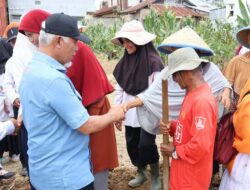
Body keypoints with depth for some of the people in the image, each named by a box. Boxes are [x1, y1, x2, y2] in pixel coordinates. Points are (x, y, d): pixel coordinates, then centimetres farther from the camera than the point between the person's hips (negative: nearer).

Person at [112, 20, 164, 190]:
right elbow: (120, 89, 11)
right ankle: (141, 172, 36)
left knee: (146, 144, -9)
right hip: (130, 113, 6)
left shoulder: (153, 62, -14)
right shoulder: (125, 61, 6)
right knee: (132, 144, 12)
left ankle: (155, 175, 18)